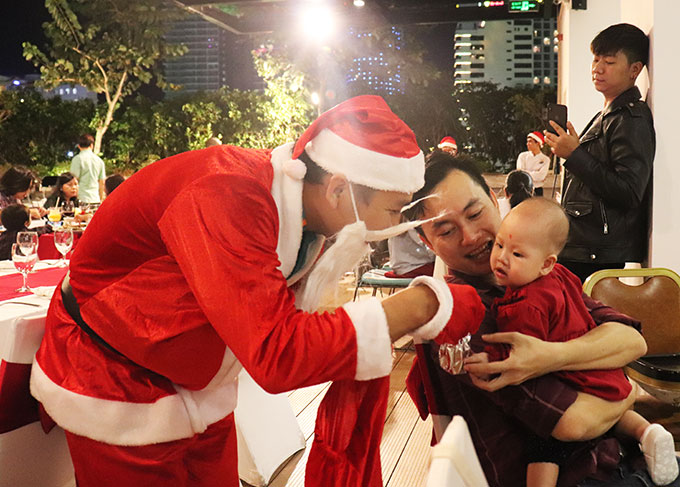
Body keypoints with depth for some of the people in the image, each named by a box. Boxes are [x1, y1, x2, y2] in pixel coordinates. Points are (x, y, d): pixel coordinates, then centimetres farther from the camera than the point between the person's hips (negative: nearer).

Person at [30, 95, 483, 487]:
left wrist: (340, 257, -21)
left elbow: (286, 313, -6)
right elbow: (278, 353, -39)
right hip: (118, 394, -7)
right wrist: (419, 305, -35)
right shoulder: (228, 194, -34)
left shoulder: (299, 207, -8)